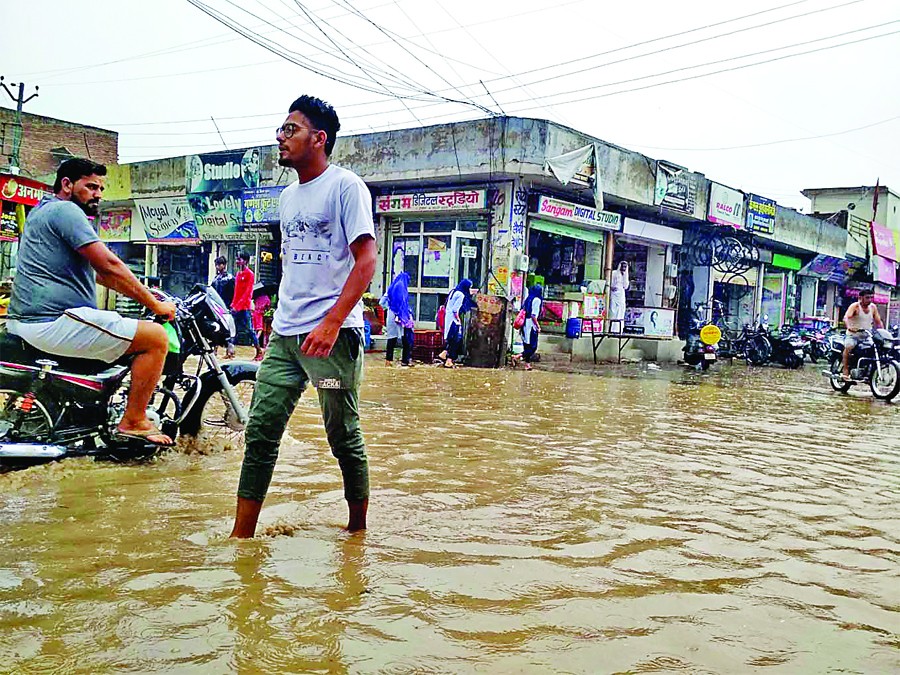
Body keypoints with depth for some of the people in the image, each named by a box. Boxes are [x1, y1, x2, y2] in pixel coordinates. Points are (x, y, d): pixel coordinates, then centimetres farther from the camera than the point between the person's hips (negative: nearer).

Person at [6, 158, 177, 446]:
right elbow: (109, 266, -16)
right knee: (156, 338, -12)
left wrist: (144, 293, 23)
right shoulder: (65, 210, -8)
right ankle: (133, 422, -7)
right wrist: (155, 305, -8)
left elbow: (97, 272, 27)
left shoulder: (42, 211, 26)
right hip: (54, 321, -11)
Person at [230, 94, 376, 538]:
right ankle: (241, 536, 8)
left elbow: (366, 261, -13)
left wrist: (331, 323, -22)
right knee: (261, 431, 2)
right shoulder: (288, 196, 19)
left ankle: (358, 530, 20)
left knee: (343, 436, 2)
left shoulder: (345, 186, -5)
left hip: (333, 334, -7)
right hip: (284, 334, 7)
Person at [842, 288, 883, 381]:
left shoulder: (873, 307, 9)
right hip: (853, 335, -5)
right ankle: (846, 372, -29)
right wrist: (849, 327, -43)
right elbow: (846, 317, -24)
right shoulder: (855, 306, -8)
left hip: (867, 336, 6)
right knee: (848, 347, -33)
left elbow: (878, 321, 13)